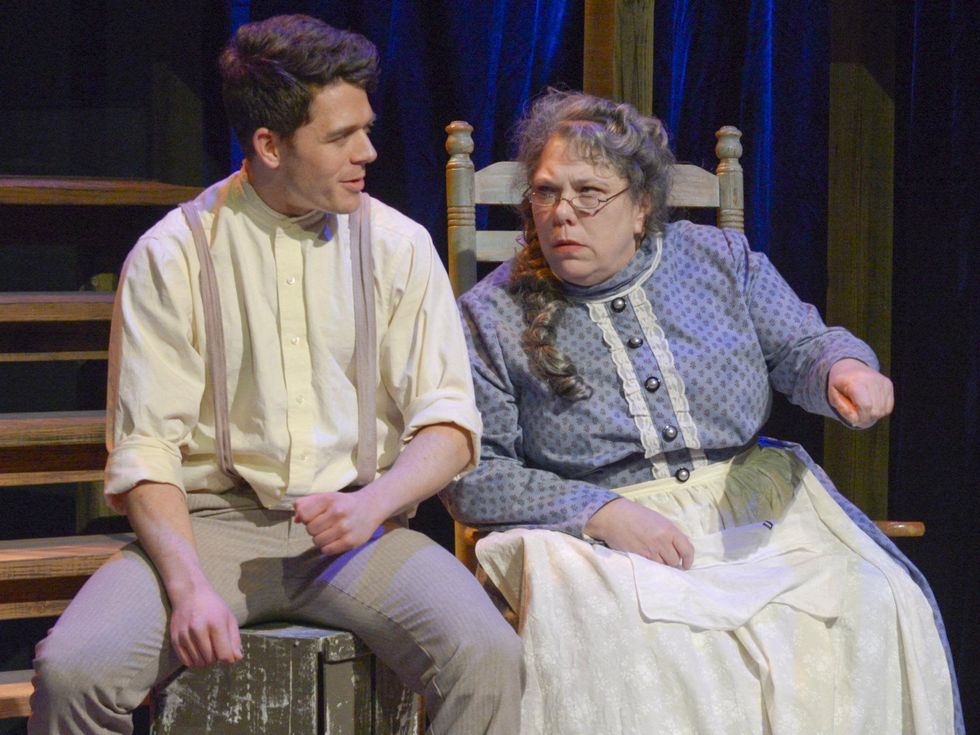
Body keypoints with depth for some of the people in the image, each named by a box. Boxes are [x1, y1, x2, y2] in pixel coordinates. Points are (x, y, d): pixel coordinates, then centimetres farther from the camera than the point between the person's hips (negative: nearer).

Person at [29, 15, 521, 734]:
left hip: (358, 527, 1)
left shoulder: (399, 245, 7)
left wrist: (372, 503, -16)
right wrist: (190, 585, -20)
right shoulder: (171, 255, 1)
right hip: (212, 520, -1)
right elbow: (146, 449, -4)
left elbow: (449, 425, 4)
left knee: (488, 658, -28)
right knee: (73, 668, -27)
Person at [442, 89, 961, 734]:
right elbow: (471, 475, -2)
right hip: (591, 534, -3)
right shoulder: (492, 317, 4)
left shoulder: (721, 258, 13)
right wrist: (602, 512, -15)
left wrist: (844, 368, -14)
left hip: (753, 508, 3)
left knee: (873, 607, -23)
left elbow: (801, 347, 13)